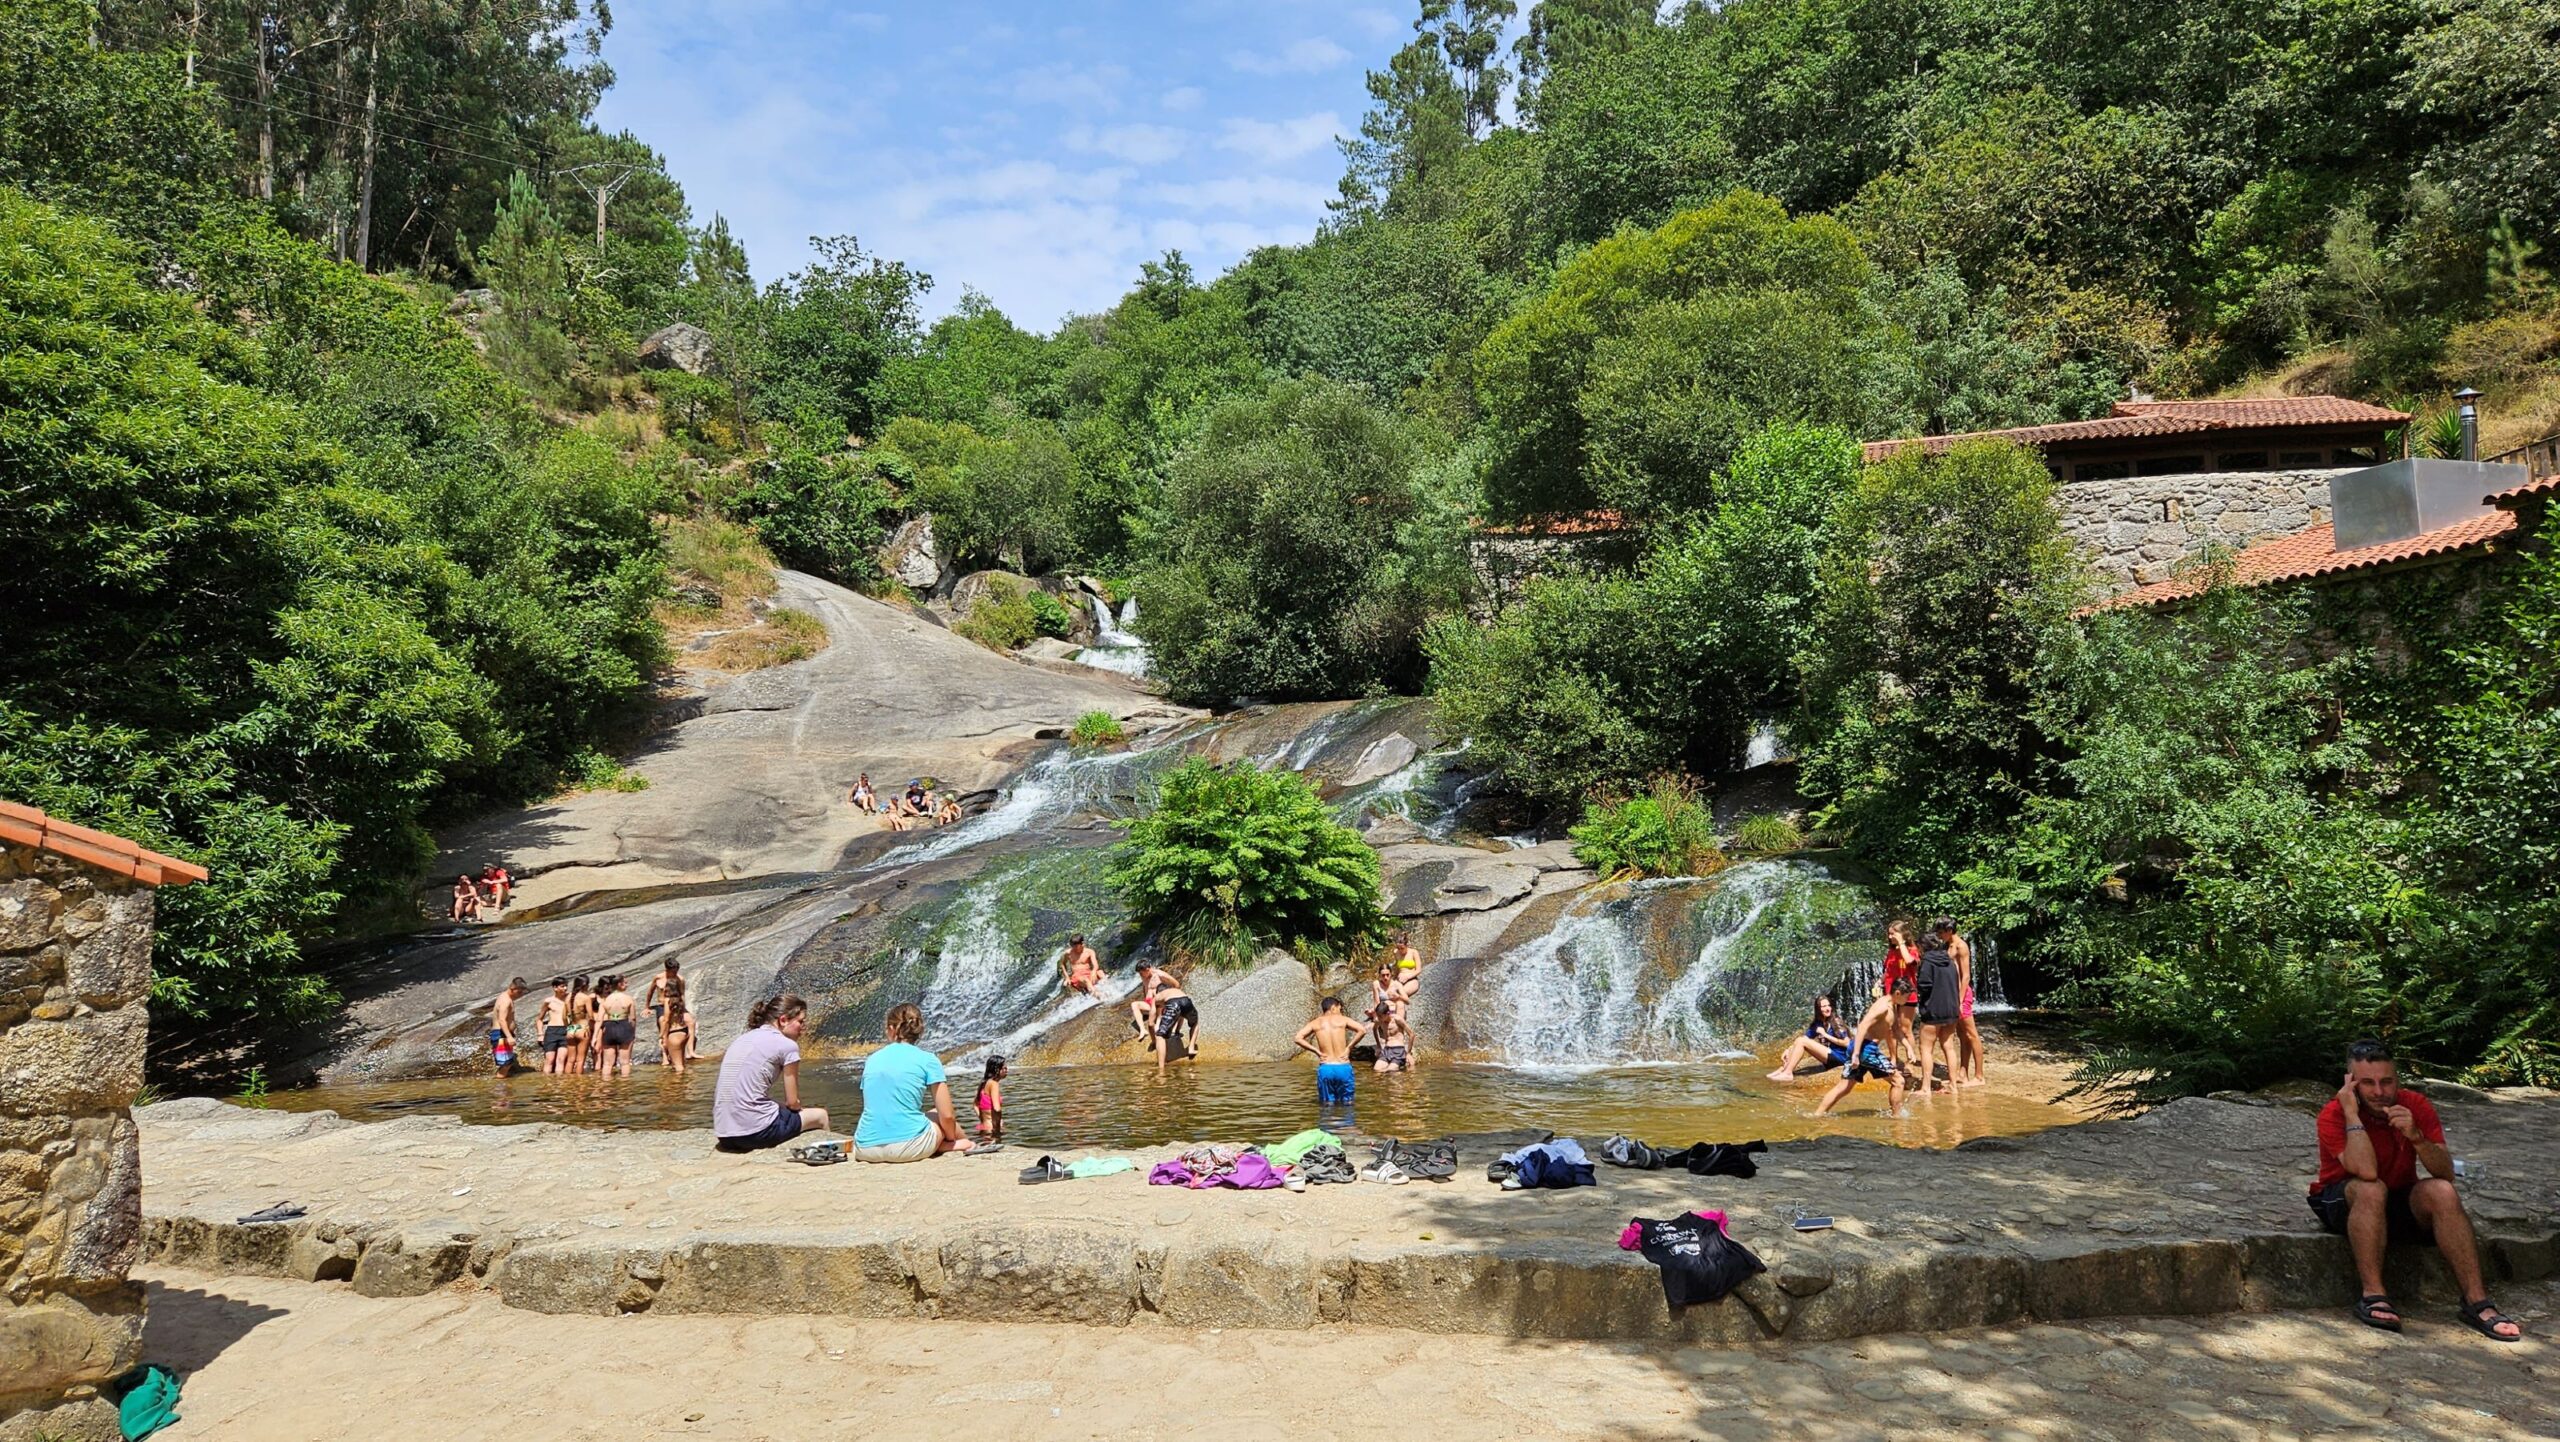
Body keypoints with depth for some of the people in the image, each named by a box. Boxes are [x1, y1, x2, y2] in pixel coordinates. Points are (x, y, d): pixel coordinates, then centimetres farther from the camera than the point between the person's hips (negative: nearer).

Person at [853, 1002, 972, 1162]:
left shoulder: (872, 1060, 14)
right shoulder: (927, 1060, 2)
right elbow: (946, 1116, 1)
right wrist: (952, 1141, 22)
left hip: (866, 1151, 2)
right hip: (907, 1146, -2)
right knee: (938, 1115, 31)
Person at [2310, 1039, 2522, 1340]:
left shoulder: (2416, 1106, -7)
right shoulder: (2334, 1114, -19)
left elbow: (2446, 1173, -14)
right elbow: (2366, 1172, -35)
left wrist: (2415, 1136, -30)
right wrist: (2352, 1114, -32)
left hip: (2398, 1203, 4)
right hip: (2344, 1203, -4)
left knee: (2442, 1191, -26)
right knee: (2371, 1189, -36)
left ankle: (2476, 1301, -25)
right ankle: (2372, 1294, -34)